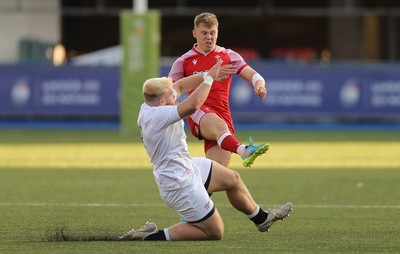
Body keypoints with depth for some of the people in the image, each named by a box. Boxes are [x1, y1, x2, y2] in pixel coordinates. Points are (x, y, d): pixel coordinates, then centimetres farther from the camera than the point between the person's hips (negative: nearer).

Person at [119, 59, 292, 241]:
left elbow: (179, 86, 12)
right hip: (180, 186, -11)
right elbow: (193, 104, -42)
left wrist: (208, 76, 3)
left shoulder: (149, 106, -3)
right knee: (215, 232, 2)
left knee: (232, 179, 24)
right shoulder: (157, 115, -31)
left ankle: (261, 219, 46)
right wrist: (209, 78, -26)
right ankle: (152, 236, 0)